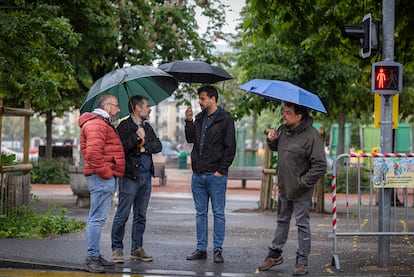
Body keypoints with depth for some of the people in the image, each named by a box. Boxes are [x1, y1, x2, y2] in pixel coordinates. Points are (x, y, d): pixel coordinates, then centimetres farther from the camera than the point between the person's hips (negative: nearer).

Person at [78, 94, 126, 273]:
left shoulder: (103, 124, 23)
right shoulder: (96, 124, -13)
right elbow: (93, 152, -25)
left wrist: (110, 172, 18)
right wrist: (105, 172, -19)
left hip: (106, 178, 11)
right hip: (102, 179, -11)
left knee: (98, 218, 14)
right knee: (97, 218, -10)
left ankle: (95, 256, 20)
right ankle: (91, 259, -9)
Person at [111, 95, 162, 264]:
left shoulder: (147, 128, 18)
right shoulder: (124, 126, -5)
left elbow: (158, 146, 8)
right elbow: (120, 147, -17)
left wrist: (144, 147, -8)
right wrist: (136, 138, -18)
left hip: (146, 177, 7)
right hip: (130, 176, -7)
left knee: (141, 216, 10)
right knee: (123, 215, -5)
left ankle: (137, 249, 16)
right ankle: (117, 249, 1)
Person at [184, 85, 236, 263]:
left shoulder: (225, 119, -6)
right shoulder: (200, 118, 13)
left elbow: (230, 147, -9)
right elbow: (190, 139, 12)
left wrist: (221, 170, -12)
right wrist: (189, 121, 0)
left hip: (216, 175, -6)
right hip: (198, 174, 6)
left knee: (218, 213, 1)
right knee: (201, 213, 10)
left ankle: (218, 249, 6)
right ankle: (201, 249, 16)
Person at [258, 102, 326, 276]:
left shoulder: (311, 136, -22)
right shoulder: (283, 129, 2)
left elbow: (320, 166, -22)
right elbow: (276, 148, 22)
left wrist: (302, 183, -21)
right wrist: (271, 140, -2)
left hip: (301, 192, -7)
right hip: (284, 188, 7)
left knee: (302, 225, 3)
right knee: (282, 221, 19)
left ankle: (302, 262, 12)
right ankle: (275, 255, 32)